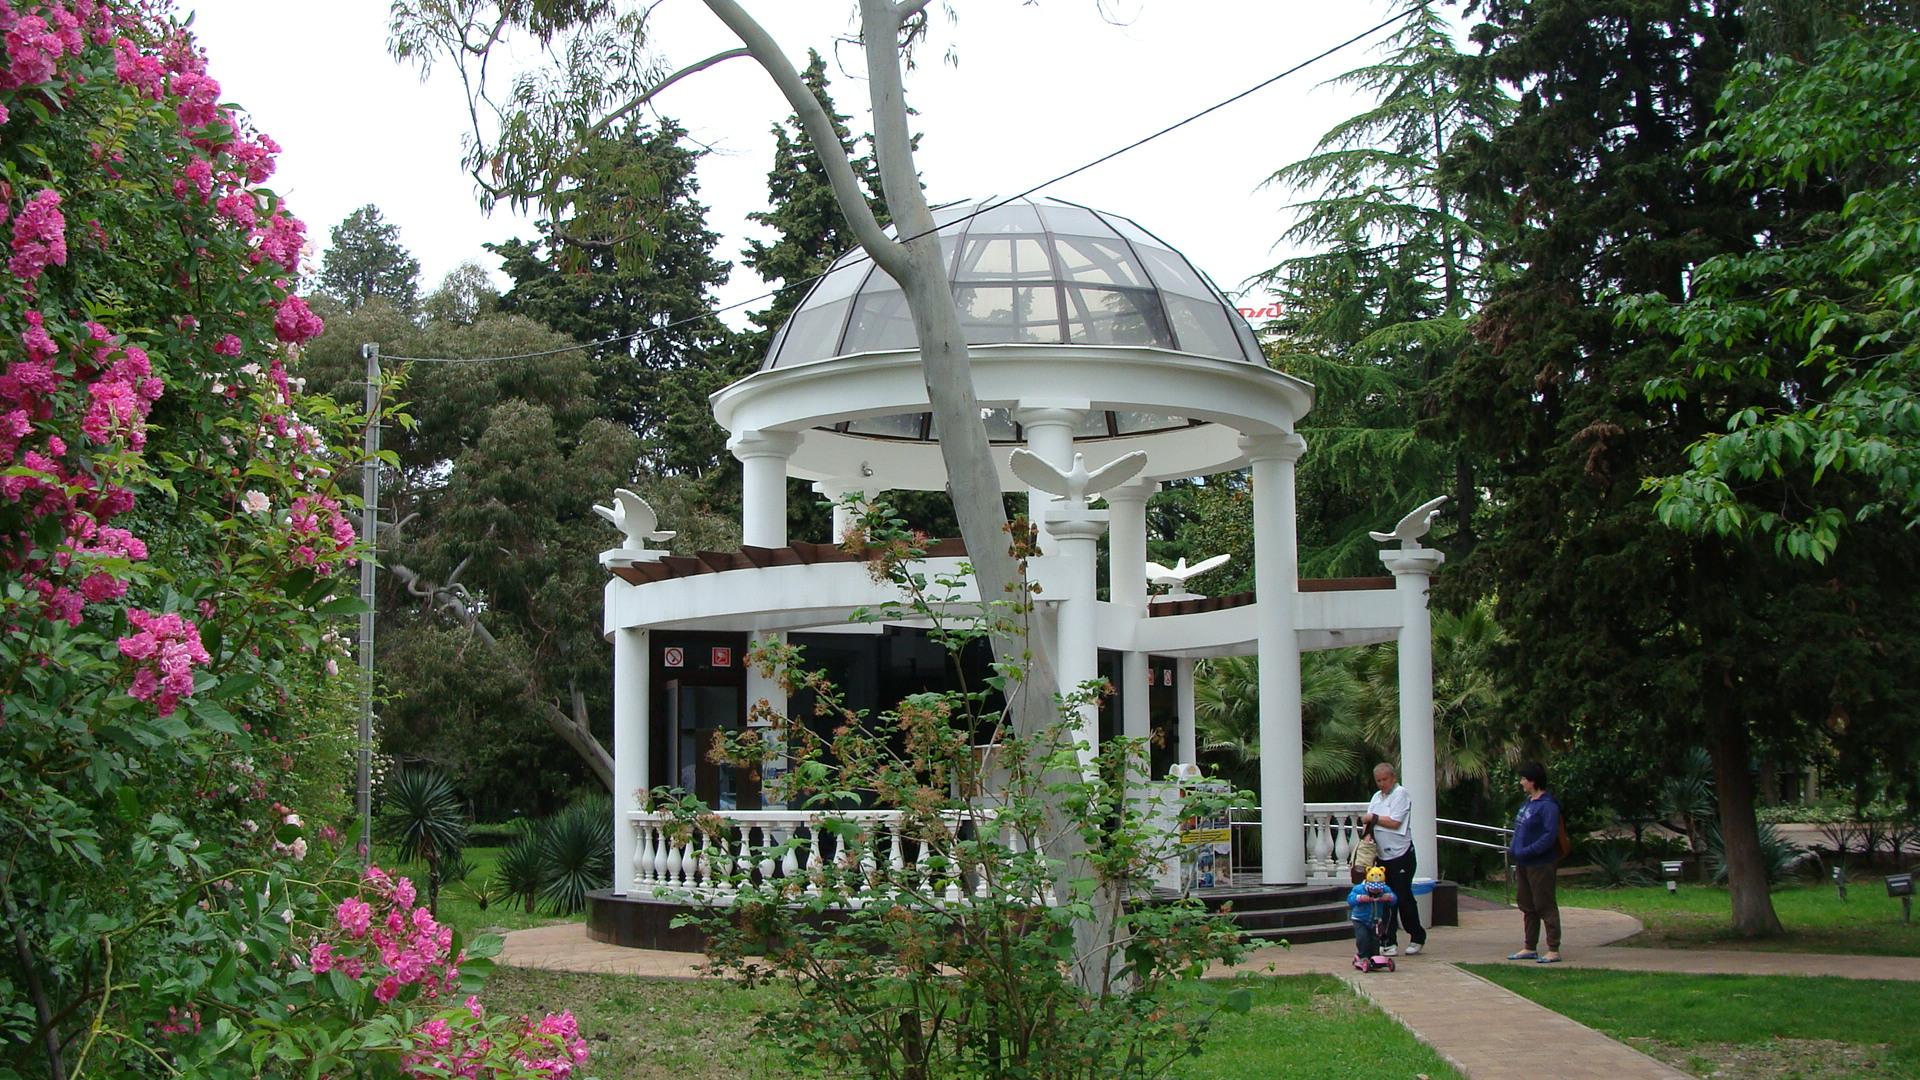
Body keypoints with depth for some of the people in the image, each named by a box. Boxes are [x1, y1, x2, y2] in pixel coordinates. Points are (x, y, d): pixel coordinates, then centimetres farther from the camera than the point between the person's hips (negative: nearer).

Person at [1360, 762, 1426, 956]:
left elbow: (1394, 823, -15)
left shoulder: (1400, 794, -8)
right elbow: (1369, 822, 14)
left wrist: (1373, 818, -3)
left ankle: (1417, 938, 15)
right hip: (1383, 855, 7)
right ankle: (1390, 943, 6)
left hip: (1400, 854, -7)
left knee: (1403, 897, -2)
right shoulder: (1376, 797, 16)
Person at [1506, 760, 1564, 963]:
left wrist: (1527, 851, -25)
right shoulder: (1527, 803, 13)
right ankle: (1530, 948, 23)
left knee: (1546, 907, -3)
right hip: (1523, 864, 10)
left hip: (1540, 864, -10)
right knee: (1527, 907, 15)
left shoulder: (1548, 805, -16)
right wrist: (1513, 848, 9)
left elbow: (1550, 835, -23)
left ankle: (1553, 950, 2)